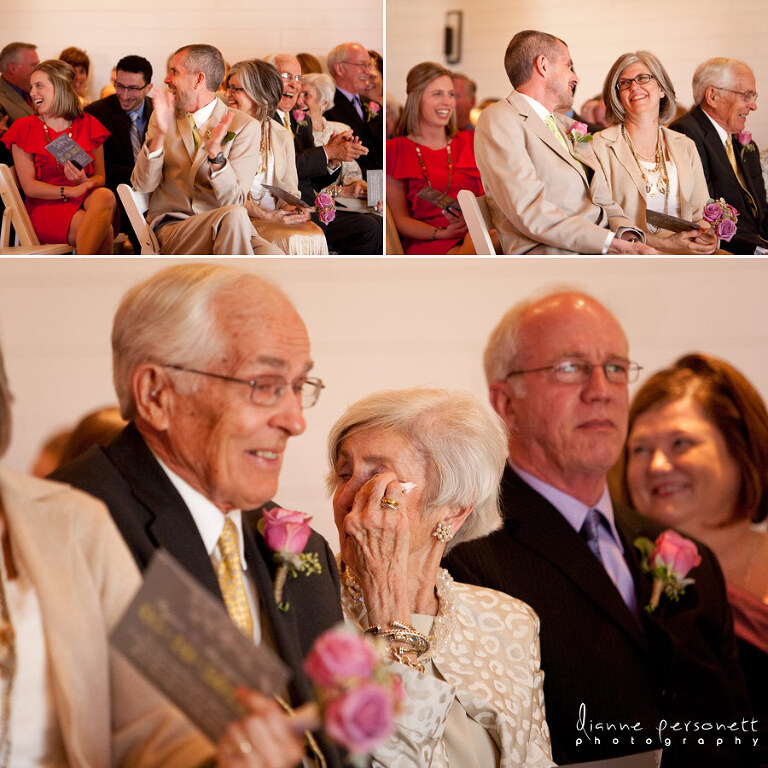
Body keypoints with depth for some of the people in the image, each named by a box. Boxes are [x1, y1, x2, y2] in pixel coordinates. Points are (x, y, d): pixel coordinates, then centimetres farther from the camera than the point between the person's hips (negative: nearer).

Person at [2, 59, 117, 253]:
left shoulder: (88, 125, 12)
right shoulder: (24, 128, 7)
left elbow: (100, 177, 11)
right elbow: (29, 186, -2)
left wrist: (85, 182, -15)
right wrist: (68, 191, -17)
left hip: (86, 200, 3)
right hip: (45, 206, -3)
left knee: (105, 196, -37)